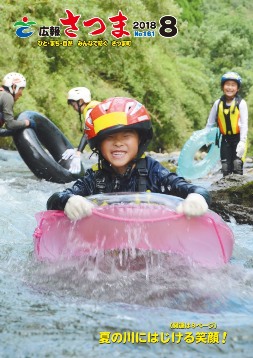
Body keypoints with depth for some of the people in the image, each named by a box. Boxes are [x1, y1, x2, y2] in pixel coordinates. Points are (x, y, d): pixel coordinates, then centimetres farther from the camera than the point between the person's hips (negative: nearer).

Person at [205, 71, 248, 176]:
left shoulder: (241, 103, -10)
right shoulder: (218, 103, -1)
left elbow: (244, 124, -14)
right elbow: (210, 123, 6)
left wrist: (242, 142, -23)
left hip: (238, 138, -3)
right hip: (225, 139, 3)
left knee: (237, 167, -12)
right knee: (226, 168, 3)